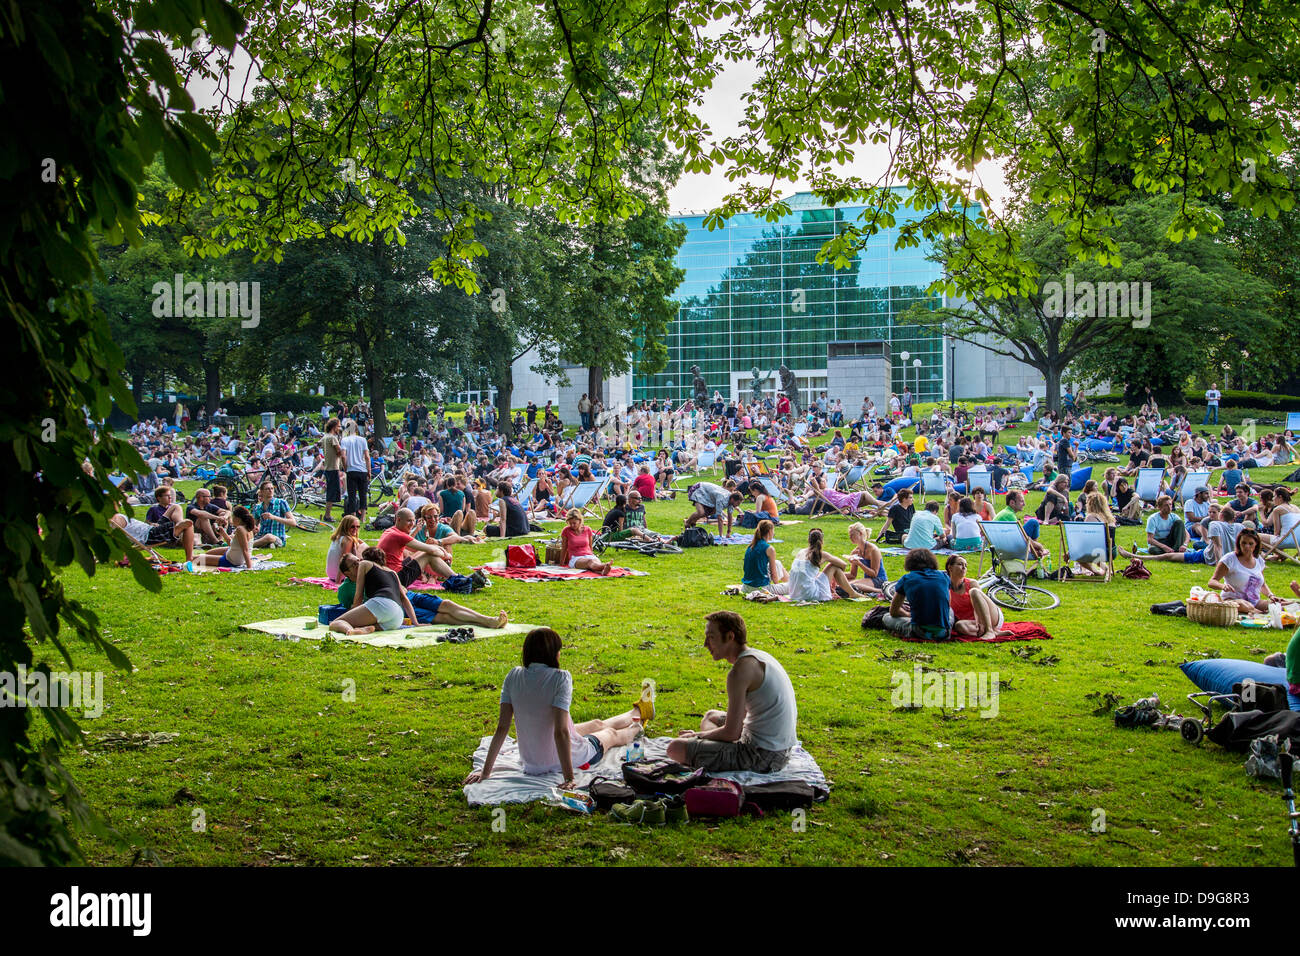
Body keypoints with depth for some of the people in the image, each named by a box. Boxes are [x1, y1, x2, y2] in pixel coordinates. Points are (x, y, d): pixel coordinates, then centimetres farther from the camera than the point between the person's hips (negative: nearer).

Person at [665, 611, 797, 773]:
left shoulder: (740, 670, -19)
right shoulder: (759, 656, 11)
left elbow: (732, 733, -19)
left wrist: (698, 735, 0)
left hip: (762, 757, -10)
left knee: (676, 748, -14)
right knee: (710, 716, 31)